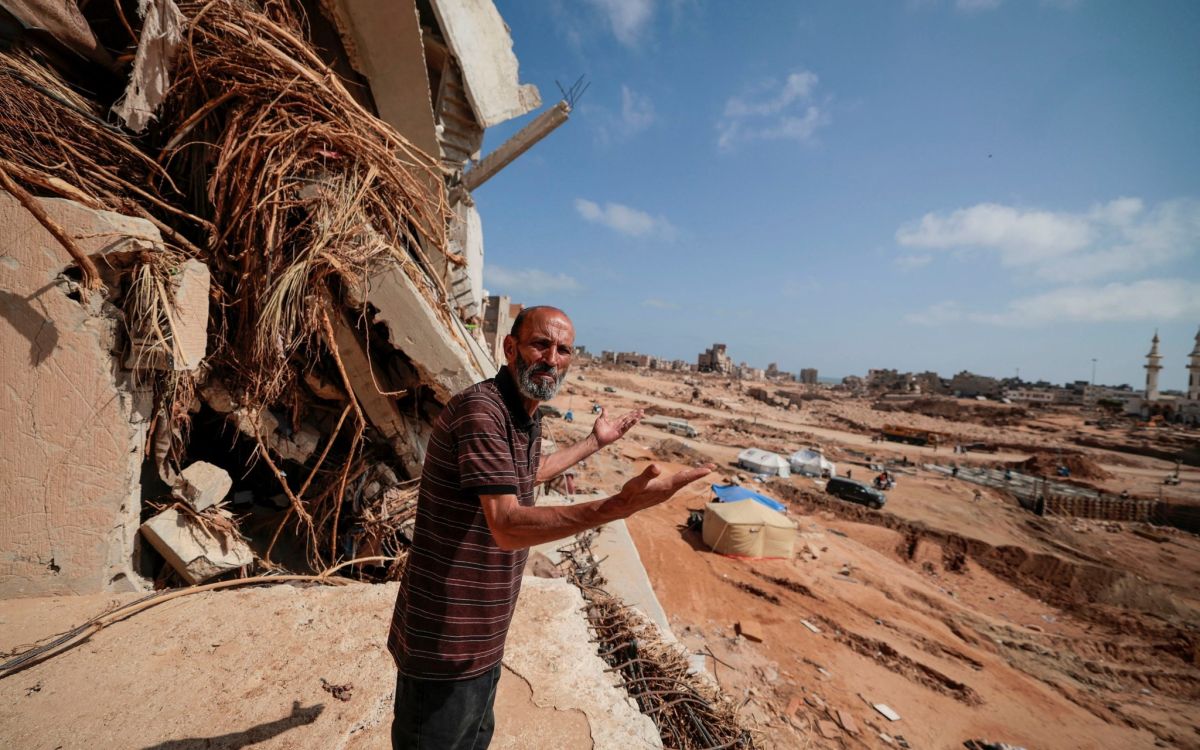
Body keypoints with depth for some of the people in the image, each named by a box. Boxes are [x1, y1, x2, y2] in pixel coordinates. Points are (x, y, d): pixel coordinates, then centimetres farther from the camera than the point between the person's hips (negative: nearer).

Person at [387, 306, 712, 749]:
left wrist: (594, 442, 27)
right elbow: (508, 527, -31)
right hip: (446, 642, -8)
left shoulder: (527, 417, 5)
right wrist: (621, 506, -40)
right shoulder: (480, 409, -25)